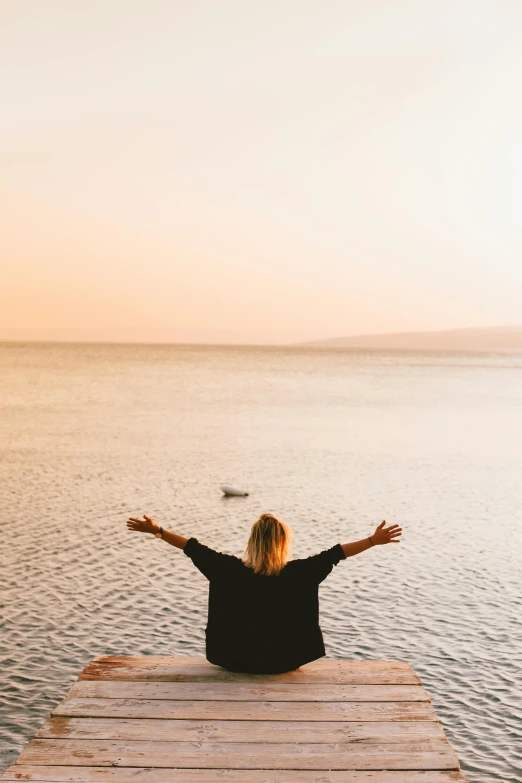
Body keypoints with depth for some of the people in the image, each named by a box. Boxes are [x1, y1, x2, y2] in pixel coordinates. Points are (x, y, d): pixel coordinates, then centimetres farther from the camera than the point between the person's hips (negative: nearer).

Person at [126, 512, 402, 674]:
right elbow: (333, 554, -17)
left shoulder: (232, 571, -16)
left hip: (237, 660, 1)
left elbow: (196, 549, -11)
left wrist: (156, 530, -4)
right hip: (283, 662, -1)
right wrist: (374, 540, -13)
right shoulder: (296, 574, -19)